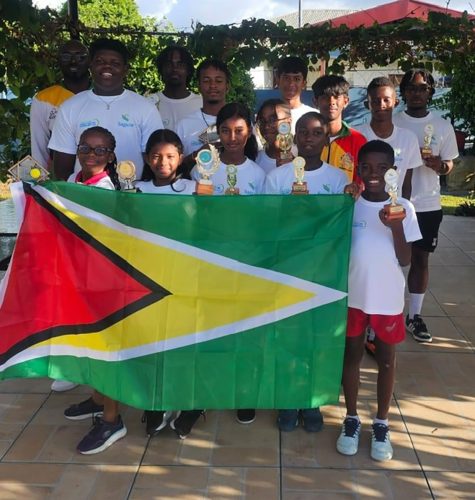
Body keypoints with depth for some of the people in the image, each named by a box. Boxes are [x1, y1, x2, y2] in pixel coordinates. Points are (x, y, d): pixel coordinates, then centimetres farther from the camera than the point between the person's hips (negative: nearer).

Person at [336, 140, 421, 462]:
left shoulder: (403, 208, -6)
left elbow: (405, 260, -8)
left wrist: (396, 227, -21)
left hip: (388, 299, 0)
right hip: (353, 296, 1)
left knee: (386, 359, 12)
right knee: (352, 355, 12)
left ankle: (382, 424, 29)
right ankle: (352, 419, 30)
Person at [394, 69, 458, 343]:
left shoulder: (443, 125, 3)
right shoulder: (392, 123, 1)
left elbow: (449, 165, 5)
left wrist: (436, 163, -17)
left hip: (428, 204, 2)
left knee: (421, 258, 9)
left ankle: (415, 315, 20)